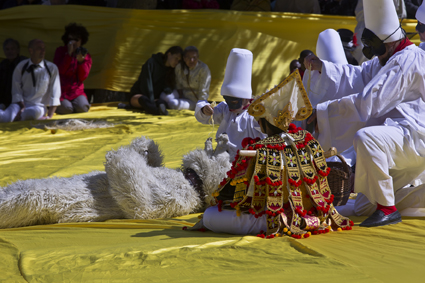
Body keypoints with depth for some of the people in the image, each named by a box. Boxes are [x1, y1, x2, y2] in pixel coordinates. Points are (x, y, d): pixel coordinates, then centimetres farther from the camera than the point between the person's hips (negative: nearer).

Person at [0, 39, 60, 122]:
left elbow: (55, 94, 1)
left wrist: (49, 116, -9)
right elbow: (16, 91, 0)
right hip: (21, 104, 0)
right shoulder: (21, 67, 5)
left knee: (33, 112, -40)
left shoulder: (52, 68, 4)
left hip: (38, 107, 0)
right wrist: (22, 109, -17)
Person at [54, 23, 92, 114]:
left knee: (82, 108, -27)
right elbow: (60, 71, -12)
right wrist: (69, 54, -18)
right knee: (66, 109, -28)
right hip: (61, 90, -2)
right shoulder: (60, 51, 3)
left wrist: (81, 61, -20)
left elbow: (82, 77, -4)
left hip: (77, 91, 2)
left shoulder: (86, 56, 6)